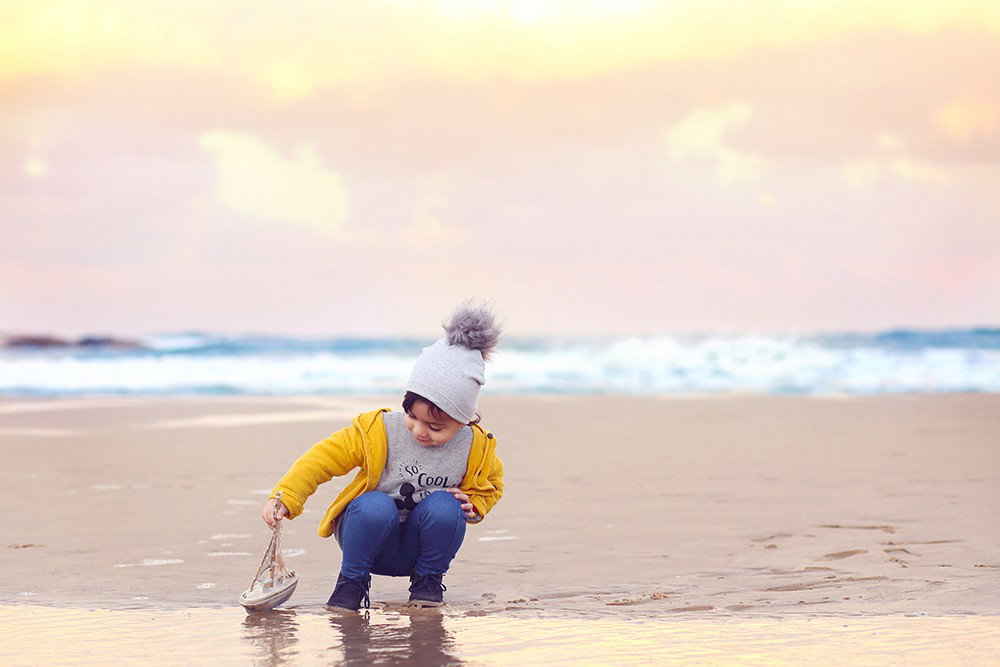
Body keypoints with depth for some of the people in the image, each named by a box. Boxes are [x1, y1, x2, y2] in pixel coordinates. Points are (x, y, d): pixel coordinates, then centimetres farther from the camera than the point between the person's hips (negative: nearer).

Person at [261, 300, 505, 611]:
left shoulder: (476, 448, -9)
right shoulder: (378, 431, -17)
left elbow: (491, 481, 13)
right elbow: (324, 457, -14)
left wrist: (474, 504, -9)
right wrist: (284, 497, -27)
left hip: (419, 546, 2)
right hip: (372, 538, -2)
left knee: (444, 507, -30)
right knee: (376, 506, -37)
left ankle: (428, 579, -3)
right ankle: (352, 580, -10)